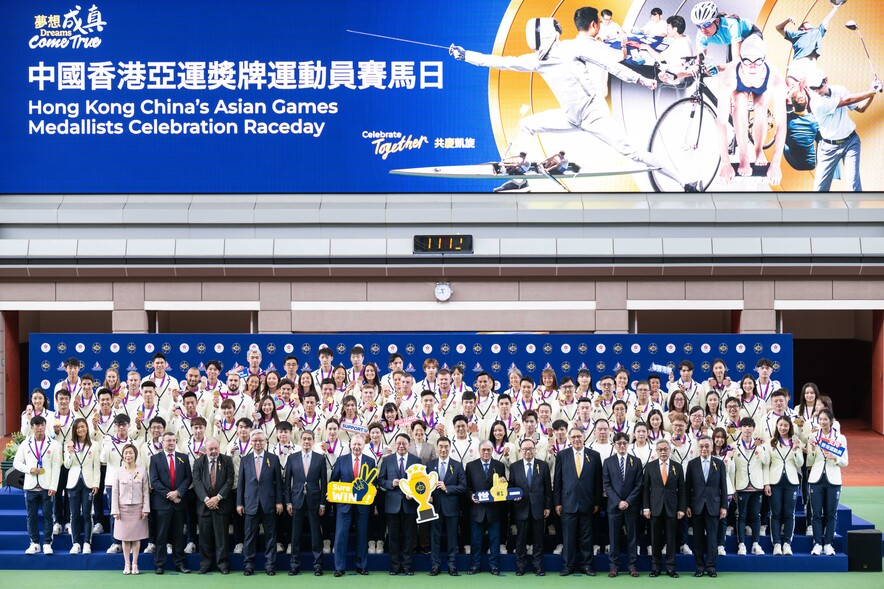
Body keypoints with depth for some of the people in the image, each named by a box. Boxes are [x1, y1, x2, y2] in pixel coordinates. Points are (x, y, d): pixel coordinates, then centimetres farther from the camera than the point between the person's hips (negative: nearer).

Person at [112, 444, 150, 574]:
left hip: (137, 507, 0)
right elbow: (115, 492, 2)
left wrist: (145, 508, -3)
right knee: (125, 537, 3)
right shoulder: (119, 471, 1)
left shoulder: (142, 471, 0)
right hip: (123, 507, 0)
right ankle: (127, 565, 10)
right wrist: (115, 510, -2)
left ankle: (134, 564, 9)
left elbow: (146, 491, 2)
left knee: (136, 537, 2)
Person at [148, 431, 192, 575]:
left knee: (178, 534, 6)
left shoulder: (183, 458, 10)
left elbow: (188, 478, 4)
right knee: (161, 535, 0)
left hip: (179, 501, 2)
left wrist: (178, 492, -11)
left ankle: (179, 563, 11)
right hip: (162, 502, -2)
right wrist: (169, 495, -11)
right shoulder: (155, 458, 4)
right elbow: (154, 481, -4)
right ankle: (159, 565, 5)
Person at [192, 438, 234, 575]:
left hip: (221, 503, -1)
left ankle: (223, 564, 8)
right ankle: (205, 564, 12)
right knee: (205, 536, 5)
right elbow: (197, 482, -3)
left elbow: (229, 481, -4)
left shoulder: (227, 461, 3)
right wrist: (206, 499, -15)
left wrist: (217, 498, -13)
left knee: (221, 535, 1)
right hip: (204, 504, 1)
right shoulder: (199, 462, 6)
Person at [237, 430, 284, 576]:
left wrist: (279, 502, -2)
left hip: (269, 503, -1)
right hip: (251, 503, 1)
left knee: (270, 535, 3)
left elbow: (278, 482, 2)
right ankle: (248, 565, 11)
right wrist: (239, 503, 3)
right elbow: (240, 483, 8)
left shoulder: (274, 459, 3)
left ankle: (270, 564, 10)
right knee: (250, 536, 4)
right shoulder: (245, 460, 7)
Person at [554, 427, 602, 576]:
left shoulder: (594, 455, 5)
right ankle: (568, 565, 11)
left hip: (587, 503, 1)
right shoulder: (562, 455, 5)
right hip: (568, 503, 0)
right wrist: (557, 503, 0)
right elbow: (557, 481, 5)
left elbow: (598, 481, 6)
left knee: (586, 537, 6)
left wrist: (597, 502, 3)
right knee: (568, 537, 2)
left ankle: (586, 565, 15)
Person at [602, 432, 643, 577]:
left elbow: (638, 485, 1)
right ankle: (614, 565, 7)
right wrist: (618, 502, -9)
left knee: (631, 536, 4)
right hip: (614, 505, 0)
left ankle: (632, 565, 9)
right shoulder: (608, 462, 5)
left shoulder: (636, 462, 6)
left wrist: (628, 501, -9)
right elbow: (606, 485, 1)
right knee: (614, 536, 2)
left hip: (631, 505, 0)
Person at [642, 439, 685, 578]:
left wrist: (682, 508, -2)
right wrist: (646, 507, -3)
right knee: (656, 539, 4)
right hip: (655, 508, 0)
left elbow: (681, 489, 5)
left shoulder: (677, 467, 5)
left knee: (671, 539, 3)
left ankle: (670, 567, 10)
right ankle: (655, 567, 12)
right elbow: (645, 488, 4)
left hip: (672, 508, 0)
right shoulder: (650, 466, 4)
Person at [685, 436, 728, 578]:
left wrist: (724, 506, 0)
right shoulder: (692, 464, 4)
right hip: (696, 506, 0)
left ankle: (711, 566, 9)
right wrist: (687, 506, -1)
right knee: (698, 538, 4)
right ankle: (699, 567, 10)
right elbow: (687, 486, 4)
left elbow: (723, 486, 4)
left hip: (713, 506, 0)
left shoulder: (719, 463, 4)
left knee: (712, 537, 1)